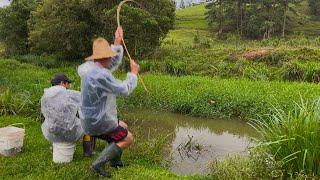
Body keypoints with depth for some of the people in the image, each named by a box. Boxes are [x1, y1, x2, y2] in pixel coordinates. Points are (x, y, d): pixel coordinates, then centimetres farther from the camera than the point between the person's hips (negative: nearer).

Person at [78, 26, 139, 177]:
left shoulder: (89, 67, 2)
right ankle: (98, 164, 2)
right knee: (127, 138, 3)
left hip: (91, 119, 10)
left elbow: (113, 64, 15)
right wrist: (134, 73, -4)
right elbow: (125, 90, -20)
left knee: (123, 126, 25)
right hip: (99, 123, -10)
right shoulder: (101, 75, -28)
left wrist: (117, 43, 13)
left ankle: (114, 160, 34)